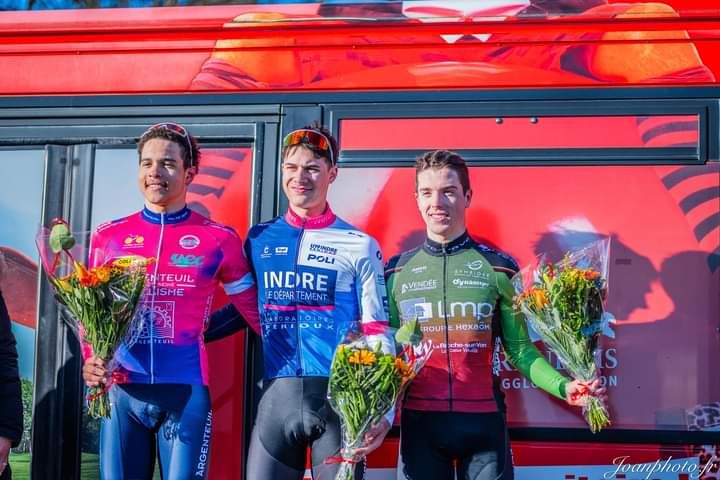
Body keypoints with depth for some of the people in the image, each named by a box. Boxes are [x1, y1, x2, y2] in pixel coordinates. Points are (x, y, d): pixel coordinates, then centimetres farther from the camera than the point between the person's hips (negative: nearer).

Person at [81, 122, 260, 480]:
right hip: (121, 390, 2)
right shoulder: (108, 236, 9)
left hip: (187, 390, -2)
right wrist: (91, 362, -2)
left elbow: (253, 309, 9)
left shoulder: (219, 239, 3)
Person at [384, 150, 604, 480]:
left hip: (484, 421, -1)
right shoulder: (396, 272, 7)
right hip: (419, 421, 1)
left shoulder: (499, 268, 4)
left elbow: (519, 350, 6)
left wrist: (562, 387, -10)